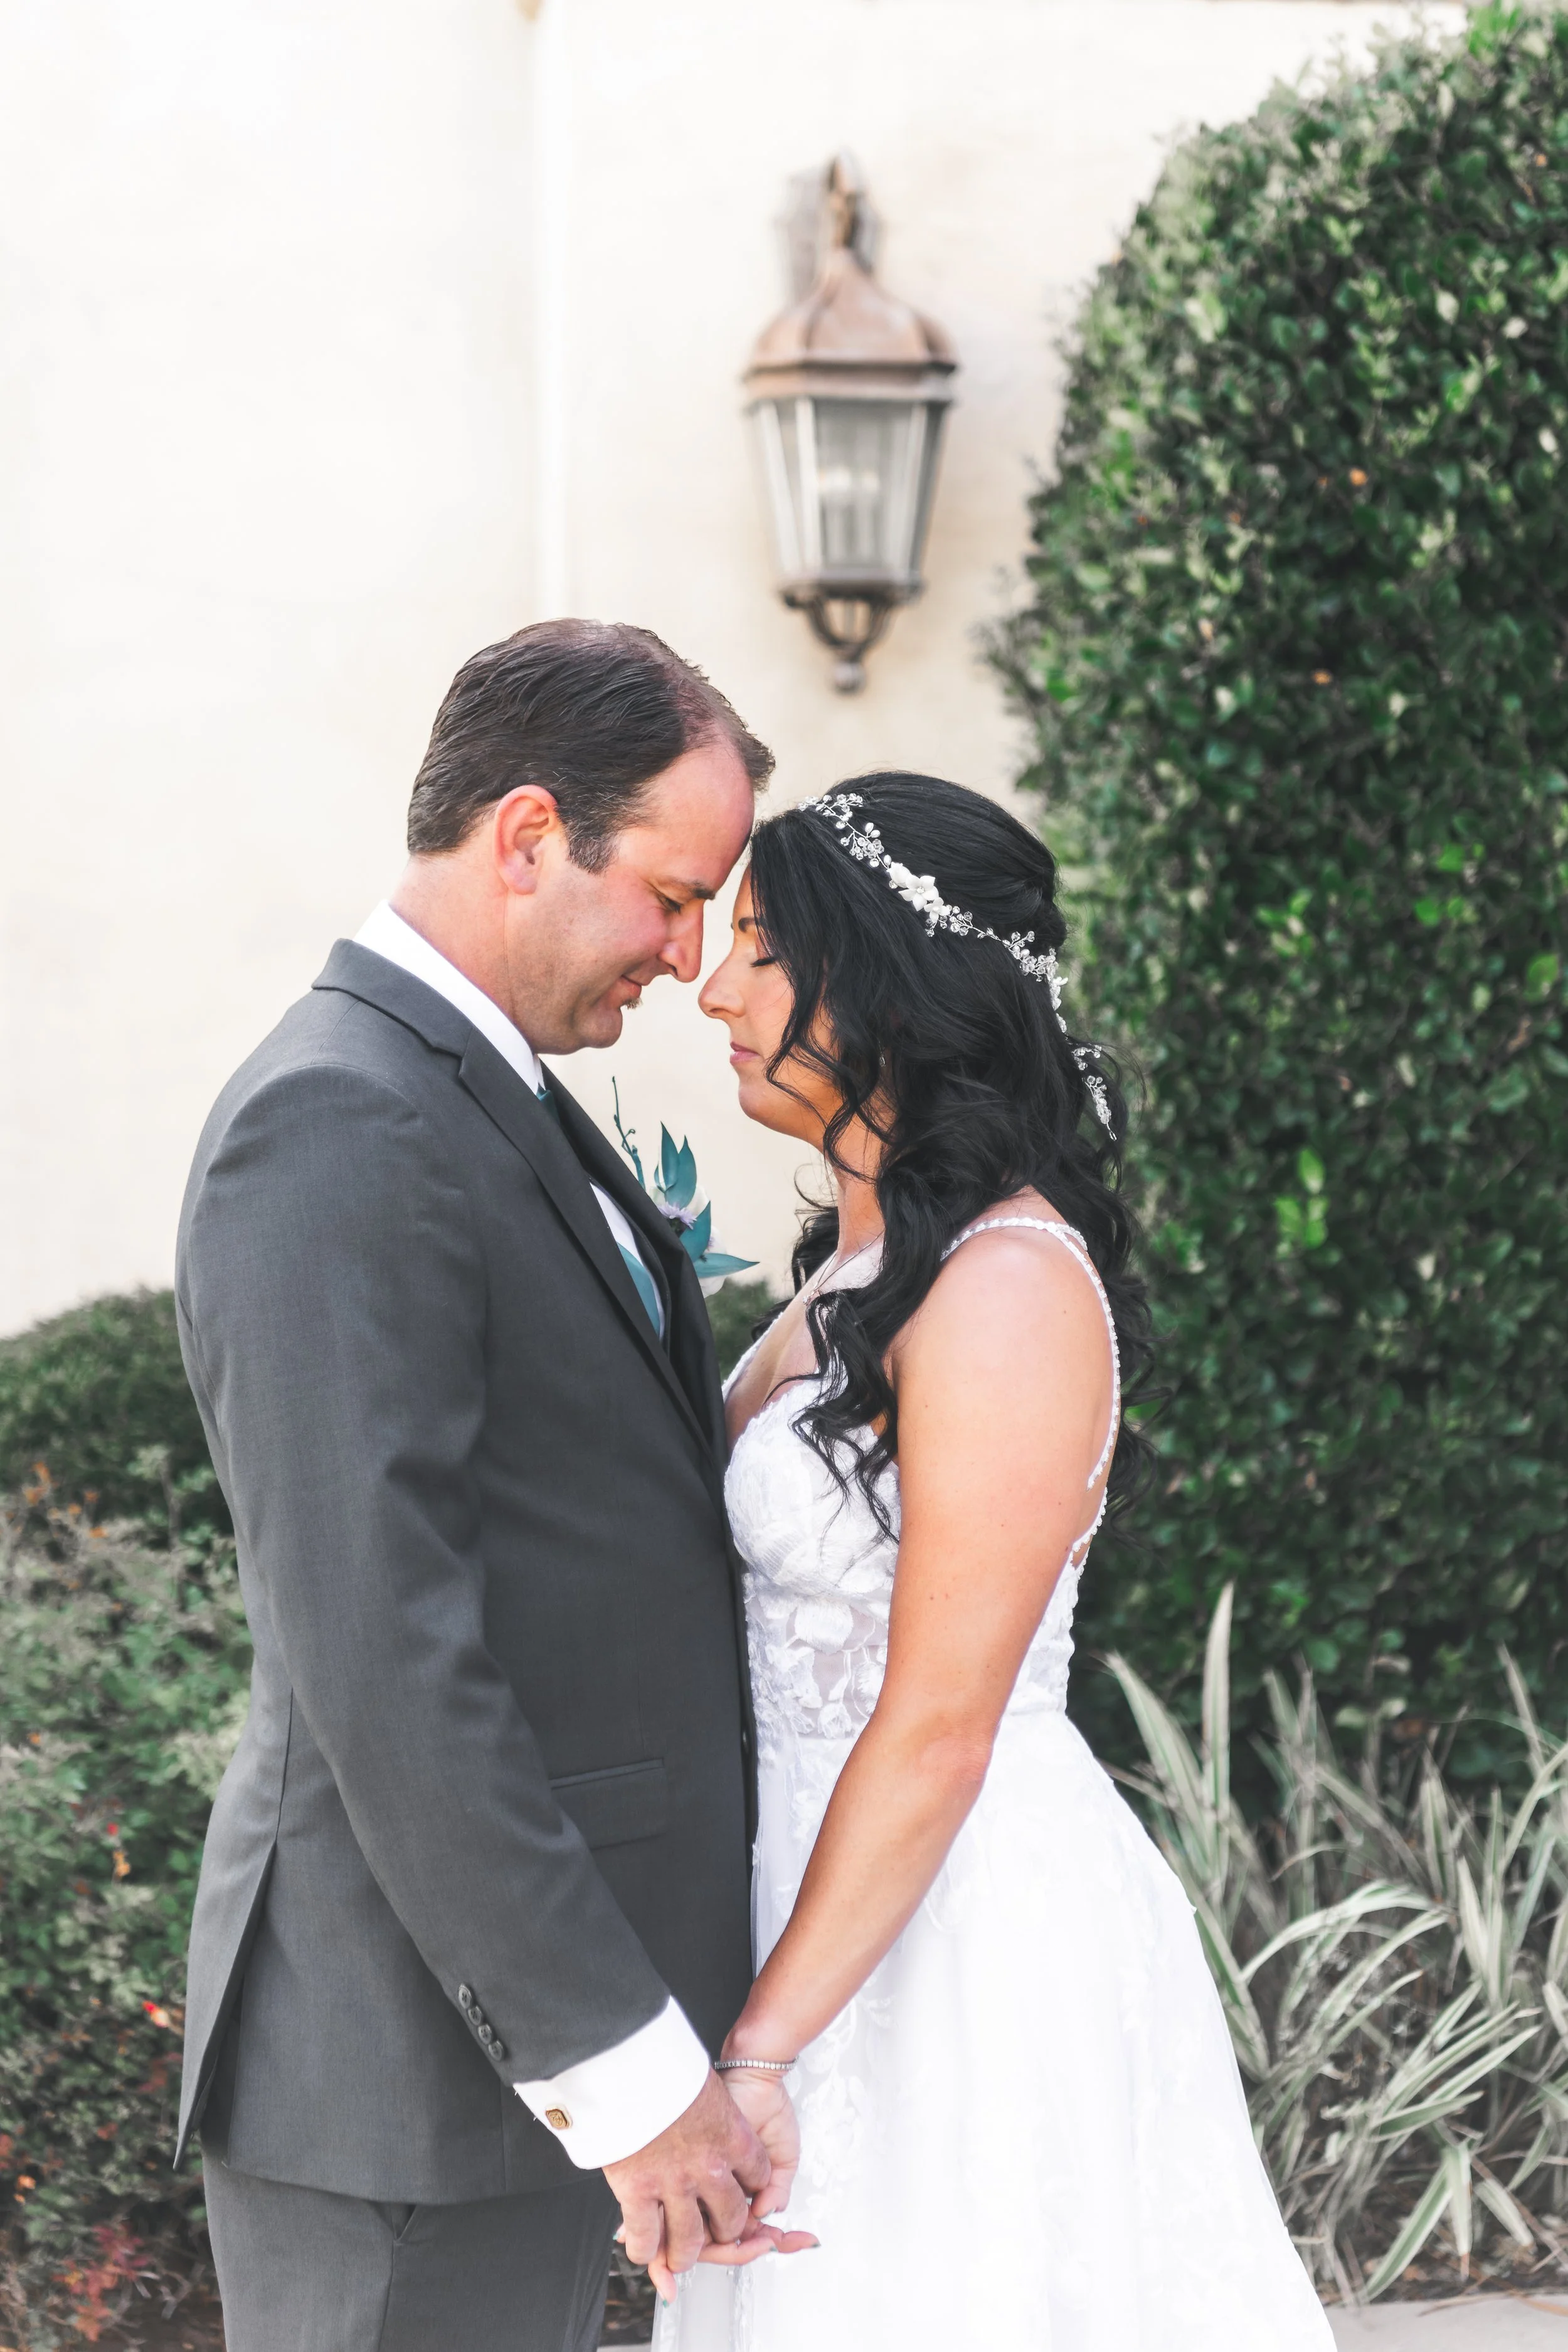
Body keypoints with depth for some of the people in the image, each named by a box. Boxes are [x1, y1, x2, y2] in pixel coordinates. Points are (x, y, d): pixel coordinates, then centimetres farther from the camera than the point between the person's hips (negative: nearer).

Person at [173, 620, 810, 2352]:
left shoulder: (495, 1105, 14)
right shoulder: (339, 1131, -19)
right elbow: (382, 1665, -24)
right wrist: (626, 2070, -22)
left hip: (535, 2019, 10)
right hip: (417, 2072, -10)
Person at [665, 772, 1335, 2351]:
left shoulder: (1006, 1287, -20)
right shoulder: (861, 1248, 8)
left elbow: (938, 1730, -22)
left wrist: (758, 2049, -20)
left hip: (963, 1927, -9)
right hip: (836, 1892, 9)